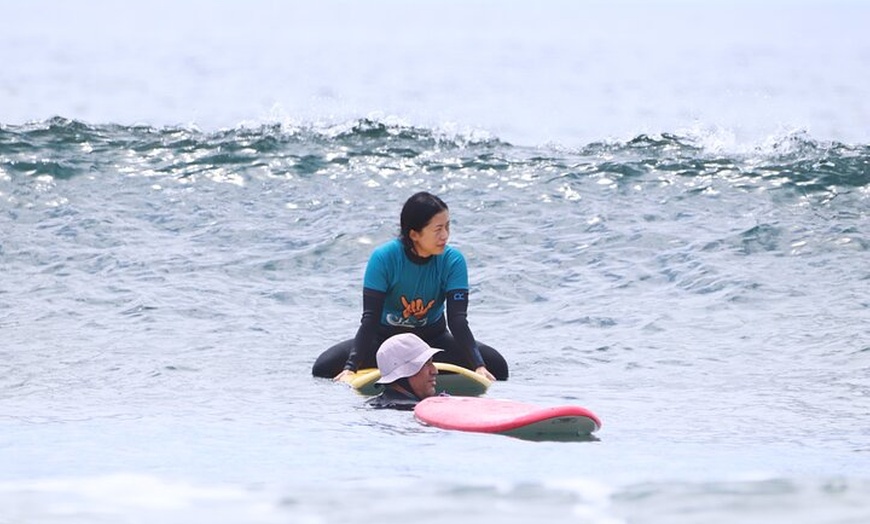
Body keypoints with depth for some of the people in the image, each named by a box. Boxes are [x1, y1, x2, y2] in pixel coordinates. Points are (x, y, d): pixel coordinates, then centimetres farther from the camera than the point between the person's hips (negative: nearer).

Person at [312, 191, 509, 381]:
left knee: (496, 366, -21)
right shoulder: (384, 258, -24)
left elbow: (458, 320, -24)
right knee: (324, 368, -24)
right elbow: (370, 318, -26)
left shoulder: (453, 260, -18)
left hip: (433, 339, 1)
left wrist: (479, 367, -38)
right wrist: (350, 368, -37)